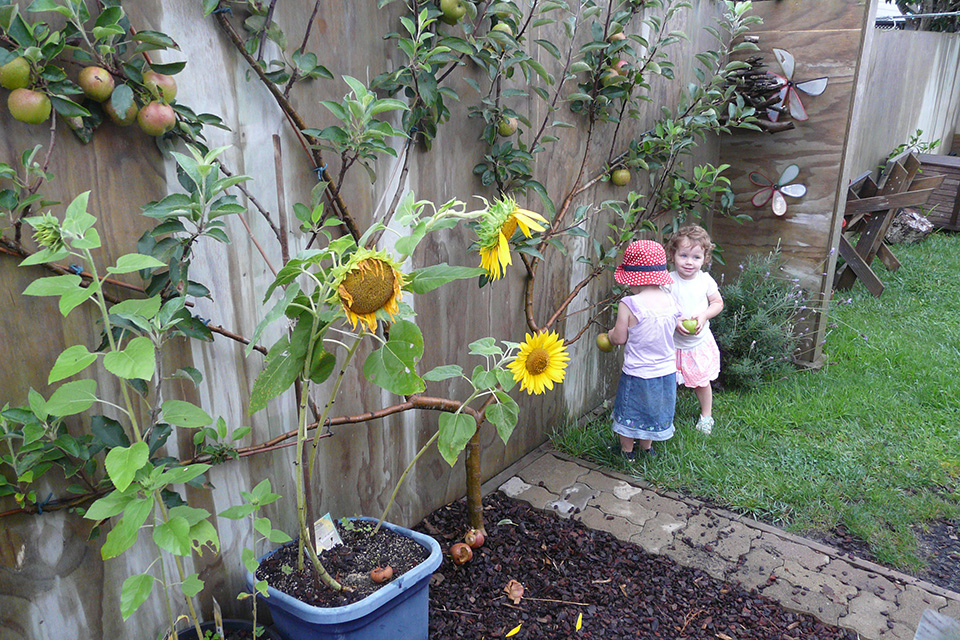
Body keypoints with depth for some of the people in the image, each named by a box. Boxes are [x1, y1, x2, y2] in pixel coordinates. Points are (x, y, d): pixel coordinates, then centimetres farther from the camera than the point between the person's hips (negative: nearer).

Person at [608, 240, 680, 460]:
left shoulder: (628, 305, -23)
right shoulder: (671, 301, -7)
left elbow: (619, 338, -15)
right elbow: (670, 332, 7)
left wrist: (611, 333, 7)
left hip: (637, 374, -5)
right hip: (667, 372, 5)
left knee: (629, 413, 17)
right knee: (655, 410, 25)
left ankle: (627, 450, 34)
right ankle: (647, 447, 44)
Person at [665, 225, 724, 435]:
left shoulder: (706, 280, -6)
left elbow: (718, 303, 5)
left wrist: (704, 316, -13)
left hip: (699, 343, 2)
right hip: (672, 343, -2)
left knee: (702, 382, 14)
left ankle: (706, 416, 36)